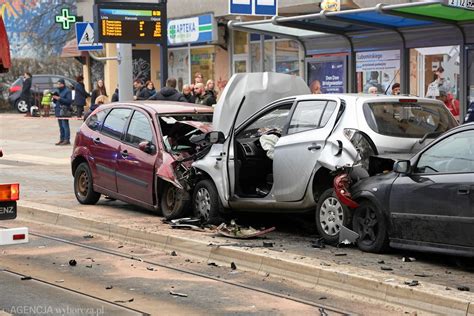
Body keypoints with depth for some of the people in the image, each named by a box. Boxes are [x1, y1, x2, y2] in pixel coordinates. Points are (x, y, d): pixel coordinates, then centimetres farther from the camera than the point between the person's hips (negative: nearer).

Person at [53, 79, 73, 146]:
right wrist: (54, 98, 2)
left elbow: (69, 101, -16)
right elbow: (55, 102, 25)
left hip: (64, 111, -8)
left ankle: (67, 140, -10)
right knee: (61, 126, 9)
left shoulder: (67, 91, -4)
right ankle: (62, 139, 13)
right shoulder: (58, 91, 19)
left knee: (65, 125, -10)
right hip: (58, 111, 8)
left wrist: (59, 98, -18)